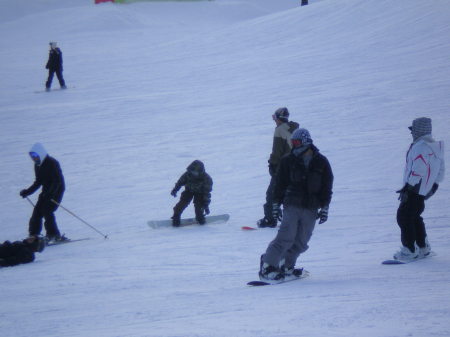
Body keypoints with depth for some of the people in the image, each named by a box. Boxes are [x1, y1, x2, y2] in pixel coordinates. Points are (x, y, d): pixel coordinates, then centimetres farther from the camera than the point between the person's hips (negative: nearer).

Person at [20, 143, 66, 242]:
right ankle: (33, 235, 5)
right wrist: (28, 191, 6)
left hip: (56, 190, -8)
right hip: (46, 191, 8)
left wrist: (50, 194, -34)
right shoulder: (38, 165, 8)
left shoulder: (52, 163, -18)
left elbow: (58, 181, -24)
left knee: (47, 211, -18)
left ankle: (53, 235, -10)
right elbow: (38, 182, 17)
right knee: (37, 211, 0)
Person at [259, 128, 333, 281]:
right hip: (292, 205, -2)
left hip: (311, 209, 2)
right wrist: (276, 204, 5)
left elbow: (327, 186, 10)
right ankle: (267, 266, -13)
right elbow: (280, 183, 9)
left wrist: (324, 208, 5)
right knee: (286, 237, -15)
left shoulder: (321, 162, 6)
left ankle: (286, 266, 16)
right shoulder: (288, 161, 5)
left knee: (301, 242, 2)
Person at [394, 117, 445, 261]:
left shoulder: (421, 147, -18)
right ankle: (423, 248, 22)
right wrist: (434, 186, 24)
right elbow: (440, 170, 18)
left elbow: (418, 171, -24)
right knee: (414, 217, 19)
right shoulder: (436, 146, 13)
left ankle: (409, 250, -5)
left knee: (404, 217, -5)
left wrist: (407, 189, -22)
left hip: (415, 190, -10)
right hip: (427, 189, 10)